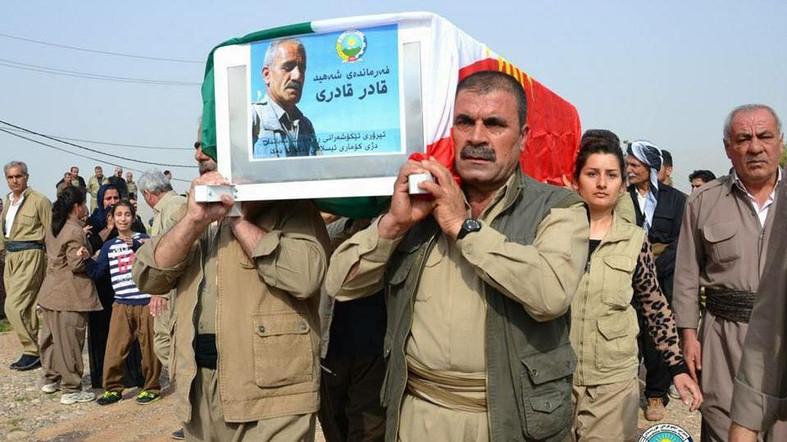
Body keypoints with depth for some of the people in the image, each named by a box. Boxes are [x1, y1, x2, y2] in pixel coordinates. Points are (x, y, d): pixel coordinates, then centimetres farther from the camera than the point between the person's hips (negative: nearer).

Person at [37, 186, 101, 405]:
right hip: (70, 296, -9)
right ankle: (71, 390, 5)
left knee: (52, 337, 19)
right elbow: (77, 264, -22)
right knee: (70, 343, -2)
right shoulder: (75, 232, -18)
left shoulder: (53, 228, 10)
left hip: (51, 293, 9)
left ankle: (51, 379, 32)